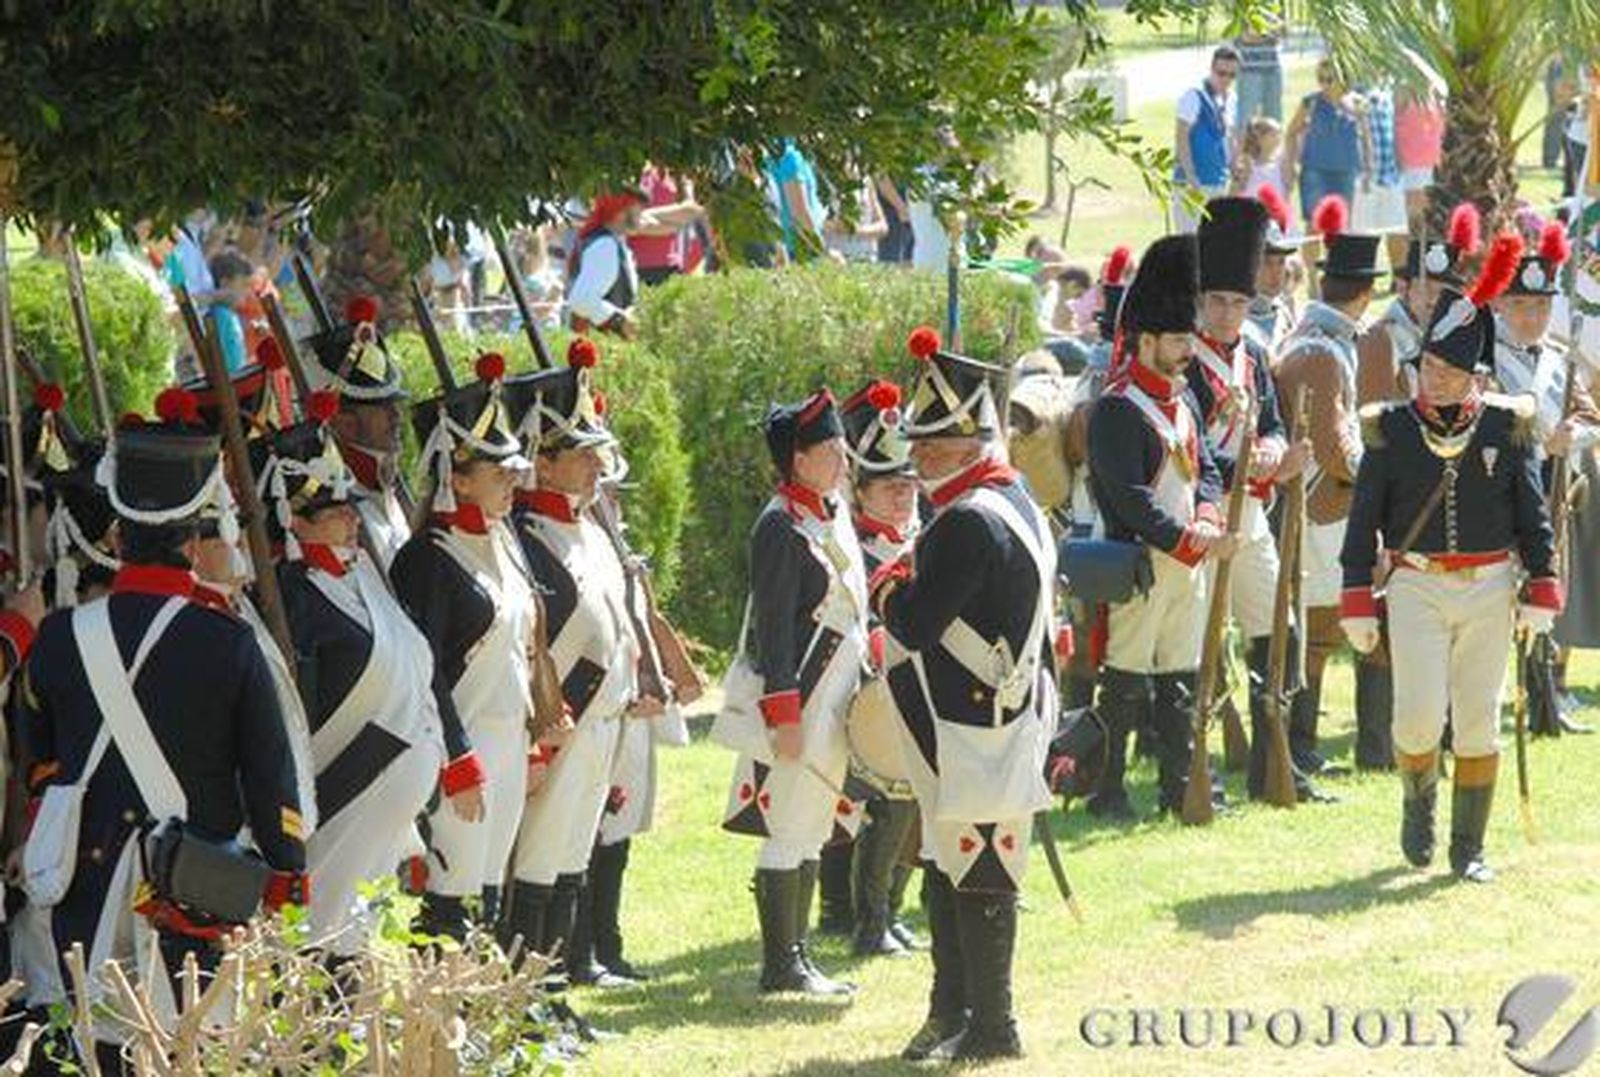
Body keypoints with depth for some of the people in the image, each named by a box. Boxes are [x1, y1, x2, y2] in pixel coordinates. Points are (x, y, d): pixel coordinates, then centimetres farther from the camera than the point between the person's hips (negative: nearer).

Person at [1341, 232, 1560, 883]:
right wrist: (1358, 602, -2)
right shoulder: (1390, 430, -1)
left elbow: (1533, 514, 5)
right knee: (1419, 714, -11)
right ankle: (1419, 801, 20)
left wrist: (1541, 591, -2)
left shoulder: (1507, 428, 0)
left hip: (1489, 591, 1)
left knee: (1479, 724, 3)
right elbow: (1364, 519, 2)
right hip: (1416, 588, -1)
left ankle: (1469, 848, 14)